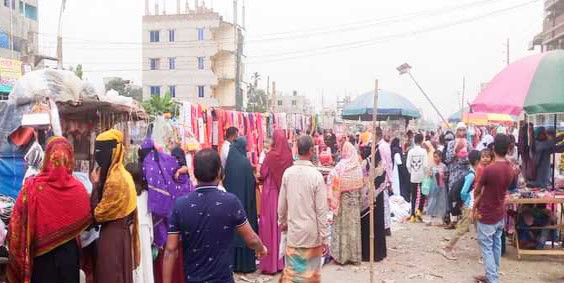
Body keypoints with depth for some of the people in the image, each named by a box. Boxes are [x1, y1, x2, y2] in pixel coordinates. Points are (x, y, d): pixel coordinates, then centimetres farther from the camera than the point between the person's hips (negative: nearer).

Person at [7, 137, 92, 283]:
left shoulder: (32, 186, -16)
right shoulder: (78, 188, -12)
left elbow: (18, 221, -9)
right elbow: (87, 220, 0)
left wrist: (18, 253, 5)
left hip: (41, 252, -1)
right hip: (69, 251, 1)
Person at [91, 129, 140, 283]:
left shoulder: (115, 179, -23)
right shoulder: (121, 174, 7)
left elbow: (97, 214, -17)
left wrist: (96, 185, -13)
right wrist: (99, 183, 2)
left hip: (112, 237, -9)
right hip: (121, 233, 9)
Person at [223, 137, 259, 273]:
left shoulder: (229, 162, 1)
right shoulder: (245, 162, -14)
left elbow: (225, 182, 9)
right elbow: (251, 183, -12)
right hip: (244, 201, -6)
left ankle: (232, 262, 20)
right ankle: (246, 263, 9)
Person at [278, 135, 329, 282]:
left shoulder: (287, 173, -5)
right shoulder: (316, 175, -16)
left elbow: (282, 203, 3)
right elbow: (321, 210, -13)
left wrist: (282, 222, 21)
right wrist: (324, 237, -5)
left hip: (293, 231, 3)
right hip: (312, 233, -3)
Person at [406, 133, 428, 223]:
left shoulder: (410, 151, -3)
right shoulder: (423, 151, -9)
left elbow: (408, 165, -4)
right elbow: (425, 165, -13)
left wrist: (411, 172, 11)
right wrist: (426, 173, 2)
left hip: (413, 176, 2)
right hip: (422, 176, -2)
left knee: (413, 196, 7)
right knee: (422, 194, 13)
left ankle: (413, 215, 8)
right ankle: (419, 211, -1)